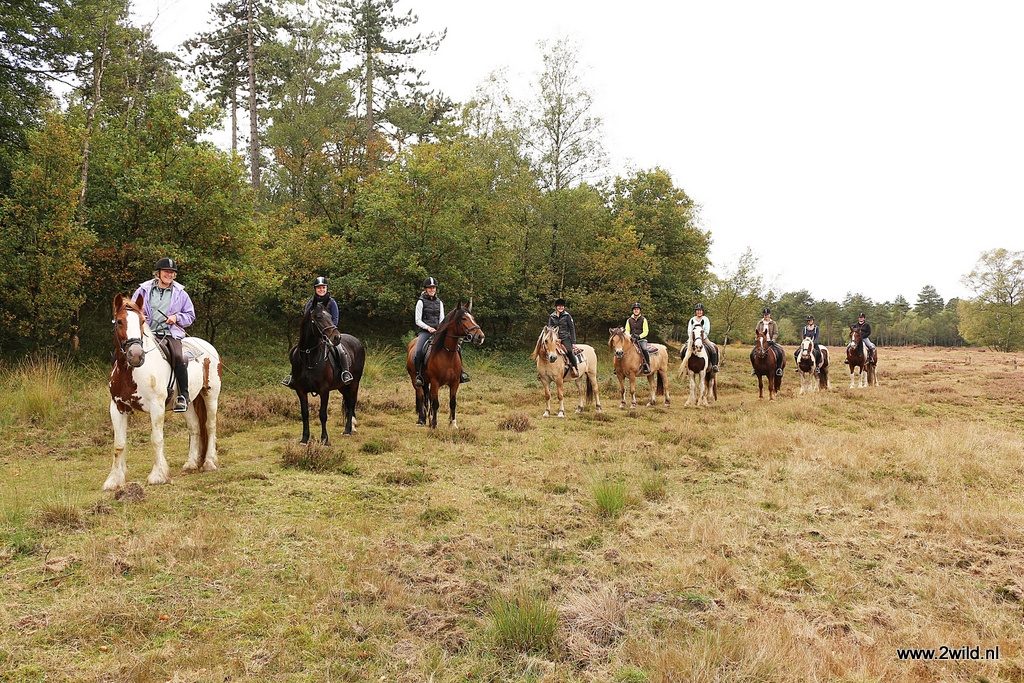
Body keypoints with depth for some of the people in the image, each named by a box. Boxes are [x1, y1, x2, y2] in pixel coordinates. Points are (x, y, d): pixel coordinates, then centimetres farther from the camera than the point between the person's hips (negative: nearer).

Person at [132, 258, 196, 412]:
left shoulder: (180, 293, 12)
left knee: (178, 357, -30)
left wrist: (177, 317, -4)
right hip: (147, 332, 1)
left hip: (171, 333, -1)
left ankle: (183, 396, -24)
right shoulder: (143, 290, 11)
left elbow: (190, 316, 16)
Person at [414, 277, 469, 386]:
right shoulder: (421, 302, 2)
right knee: (418, 351, -29)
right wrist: (428, 328, -18)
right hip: (425, 331, -4)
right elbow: (418, 321, -3)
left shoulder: (439, 302, 16)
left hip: (438, 331, 4)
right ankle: (418, 375, -14)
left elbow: (442, 319, 13)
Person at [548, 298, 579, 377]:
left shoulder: (567, 316, 1)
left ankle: (575, 368, -20)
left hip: (565, 338, -4)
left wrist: (573, 342, -4)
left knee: (569, 351, -30)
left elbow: (572, 329, 2)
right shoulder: (551, 317, 9)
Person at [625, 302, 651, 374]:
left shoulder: (643, 320, 3)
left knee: (644, 349, -32)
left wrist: (639, 336, -19)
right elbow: (627, 331, 10)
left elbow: (645, 332, -2)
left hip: (642, 339, -3)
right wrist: (630, 336, -12)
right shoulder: (629, 320, 12)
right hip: (632, 339, 3)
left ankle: (647, 366, -29)